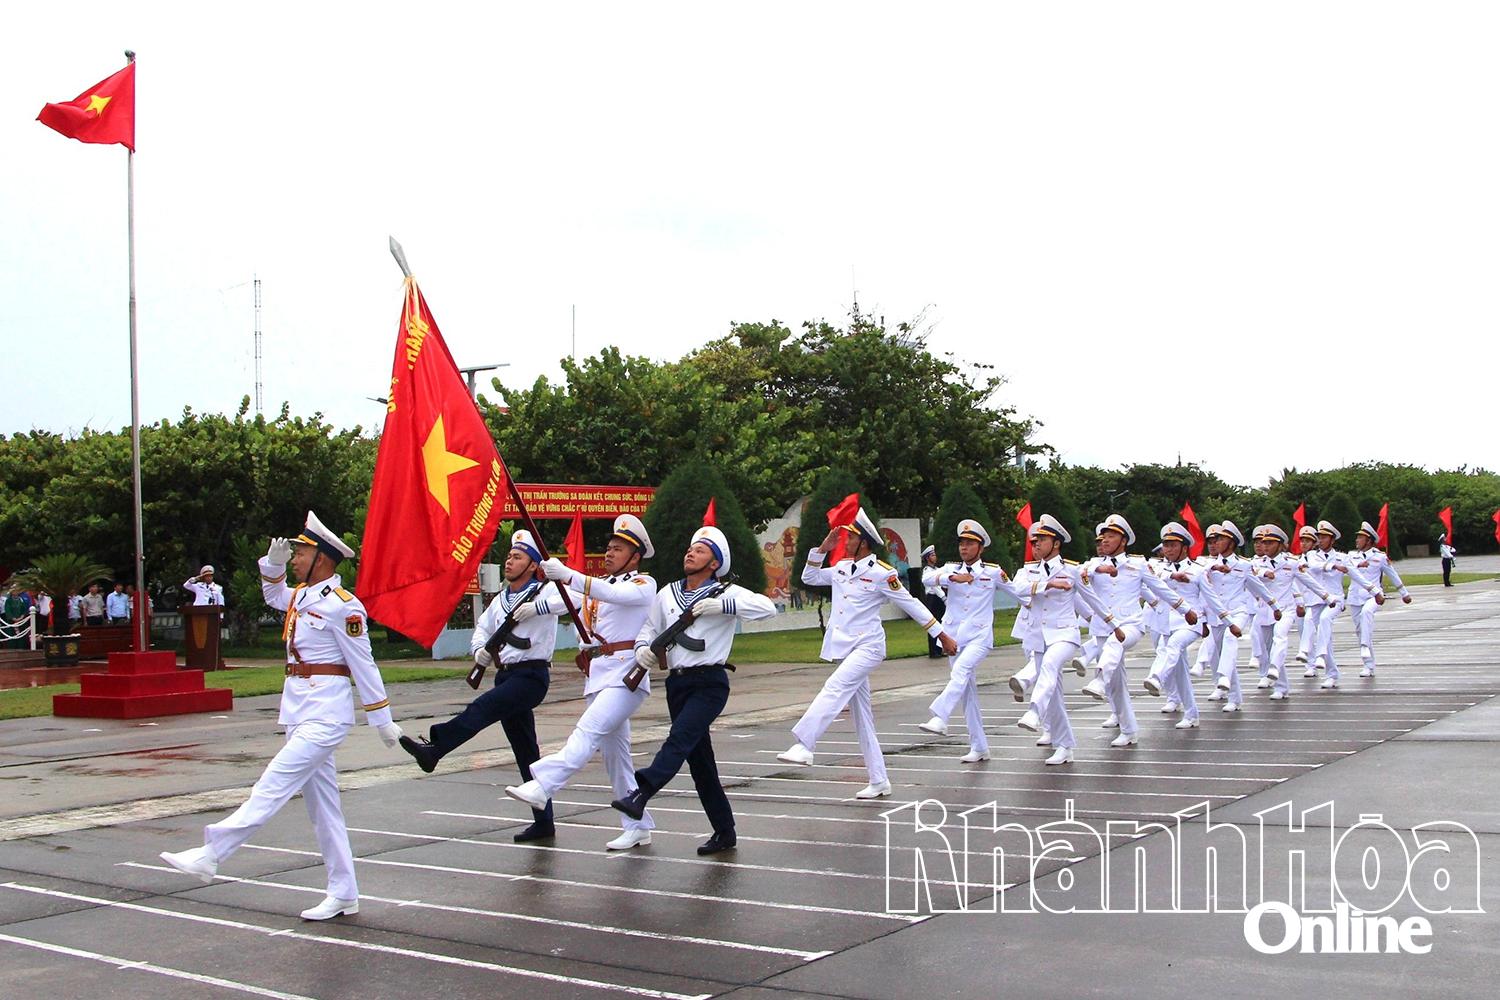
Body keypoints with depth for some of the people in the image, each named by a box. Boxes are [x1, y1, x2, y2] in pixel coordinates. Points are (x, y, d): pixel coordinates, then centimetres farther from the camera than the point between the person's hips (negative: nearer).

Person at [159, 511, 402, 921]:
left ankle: (210, 855, -8)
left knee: (272, 787, -11)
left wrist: (383, 721, -7)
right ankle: (343, 894, 14)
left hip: (324, 713, -9)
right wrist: (273, 565, 12)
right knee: (321, 802, 9)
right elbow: (275, 596, 33)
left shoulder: (343, 606, -12)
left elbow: (364, 666, -10)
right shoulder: (302, 595, 12)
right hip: (300, 712, 9)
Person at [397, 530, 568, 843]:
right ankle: (543, 822, 12)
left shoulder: (545, 592, -7)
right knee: (525, 751, 8)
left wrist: (536, 608, -29)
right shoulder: (500, 600, 16)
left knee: (481, 708, -29)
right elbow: (482, 628, 26)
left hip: (531, 676, -8)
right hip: (506, 676, 8)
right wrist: (479, 650, 5)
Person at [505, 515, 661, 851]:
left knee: (588, 732, -23)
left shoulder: (644, 584, -2)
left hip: (626, 674, -8)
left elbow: (616, 594, -23)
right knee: (614, 750, 8)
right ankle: (638, 826, 14)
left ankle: (541, 786, -37)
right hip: (598, 675, 8)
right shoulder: (597, 585, 21)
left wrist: (568, 575, -33)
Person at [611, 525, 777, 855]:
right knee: (698, 757, 7)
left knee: (680, 737, -26)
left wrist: (721, 606, -21)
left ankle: (640, 794, -41)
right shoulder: (667, 594, 14)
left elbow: (767, 607, -16)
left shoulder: (726, 593, -2)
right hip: (677, 682, 6)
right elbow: (650, 628, 20)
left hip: (710, 682, -6)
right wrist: (643, 648, -2)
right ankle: (724, 831, 15)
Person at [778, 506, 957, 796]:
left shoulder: (882, 573, -10)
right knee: (861, 714, 9)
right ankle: (879, 781, 15)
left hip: (867, 647, -7)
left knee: (835, 688, -30)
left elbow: (912, 605, -4)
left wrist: (942, 636, 0)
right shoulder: (841, 568, 9)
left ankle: (803, 747, -41)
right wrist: (822, 549, 6)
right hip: (845, 648, 7)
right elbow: (809, 578, 20)